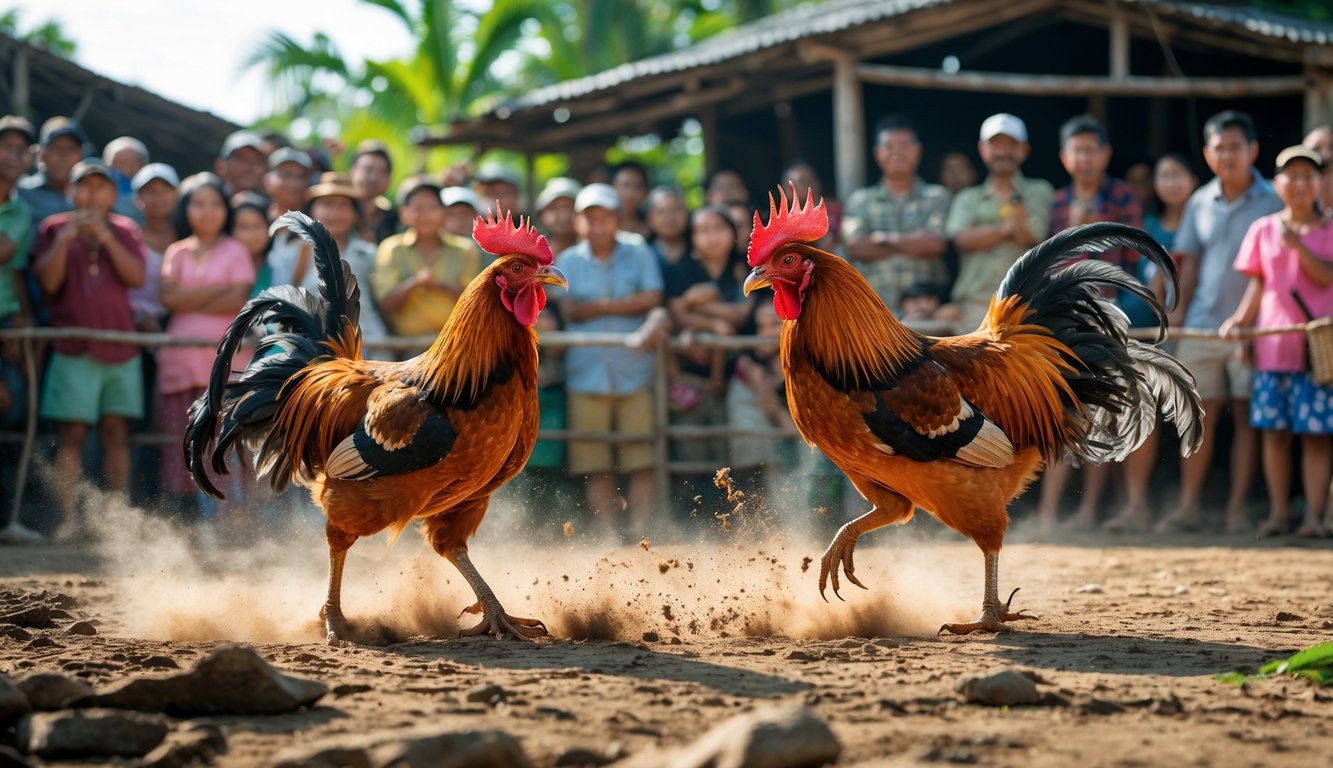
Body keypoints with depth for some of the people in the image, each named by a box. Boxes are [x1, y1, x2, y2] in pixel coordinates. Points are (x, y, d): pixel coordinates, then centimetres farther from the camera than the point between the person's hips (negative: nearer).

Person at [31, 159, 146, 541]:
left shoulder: (126, 231, 13)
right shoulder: (54, 228, 8)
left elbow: (136, 276, -2)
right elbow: (49, 280, -4)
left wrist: (106, 237, -11)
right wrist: (65, 238, -15)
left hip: (120, 346, 2)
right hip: (74, 348, -2)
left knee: (116, 431, 3)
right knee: (72, 432, -8)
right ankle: (68, 517, -11)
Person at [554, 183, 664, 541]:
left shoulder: (639, 255, 11)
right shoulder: (567, 262, 11)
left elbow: (651, 298, -4)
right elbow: (570, 310, -3)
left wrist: (600, 304, -4)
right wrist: (622, 305, -5)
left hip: (634, 369, 0)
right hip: (587, 373, 0)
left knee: (642, 460, -6)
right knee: (596, 465, -3)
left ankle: (641, 530, -5)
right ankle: (614, 534, 0)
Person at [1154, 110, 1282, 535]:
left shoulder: (1272, 202, -1)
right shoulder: (1200, 202, 10)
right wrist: (1179, 307, 3)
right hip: (1201, 323, 3)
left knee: (1245, 416, 1)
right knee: (1200, 415, 5)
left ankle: (1236, 509, 5)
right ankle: (1187, 507, 7)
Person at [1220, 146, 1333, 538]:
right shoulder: (1263, 230, 10)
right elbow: (1259, 285, 9)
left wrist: (1297, 245, -19)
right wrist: (1240, 319, -5)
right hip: (1272, 342, 2)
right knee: (1275, 430, 3)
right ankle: (1278, 511, 9)